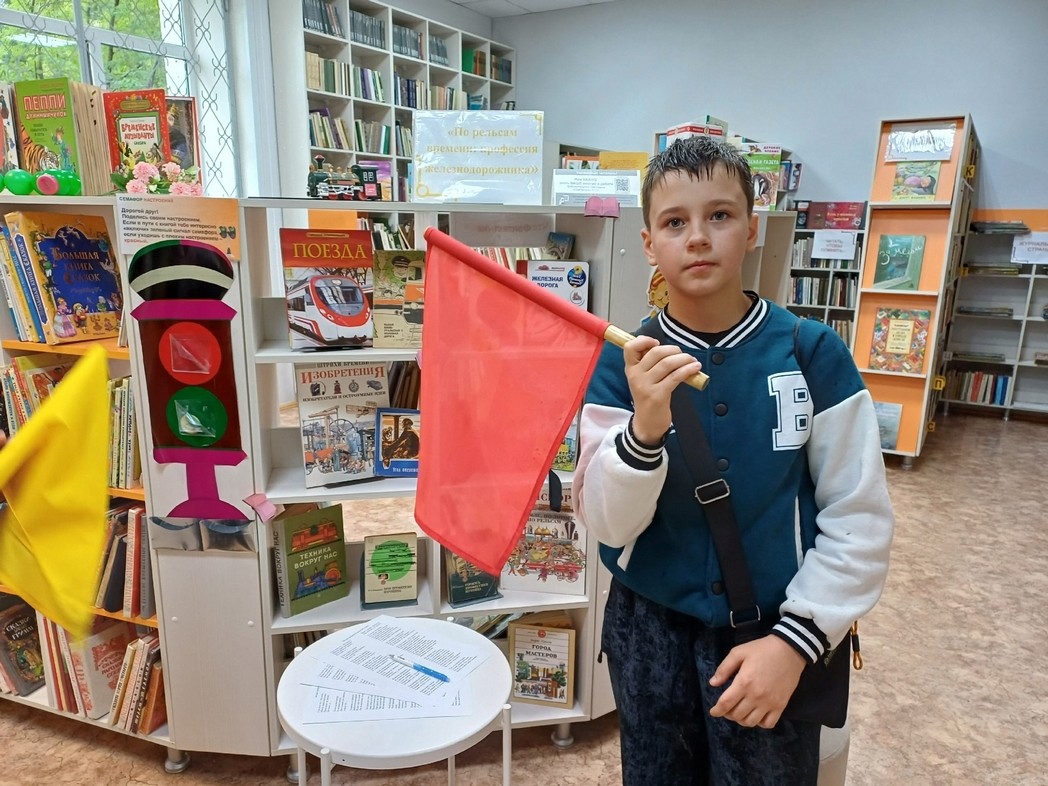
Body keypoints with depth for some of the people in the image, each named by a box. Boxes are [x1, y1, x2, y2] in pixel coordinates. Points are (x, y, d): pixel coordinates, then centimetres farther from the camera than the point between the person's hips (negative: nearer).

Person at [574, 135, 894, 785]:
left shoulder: (814, 353, -12)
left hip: (774, 637, -1)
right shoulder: (624, 362, -10)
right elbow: (607, 522, -13)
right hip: (650, 630, 2)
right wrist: (644, 429, -30)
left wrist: (794, 640, -12)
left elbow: (860, 518, -7)